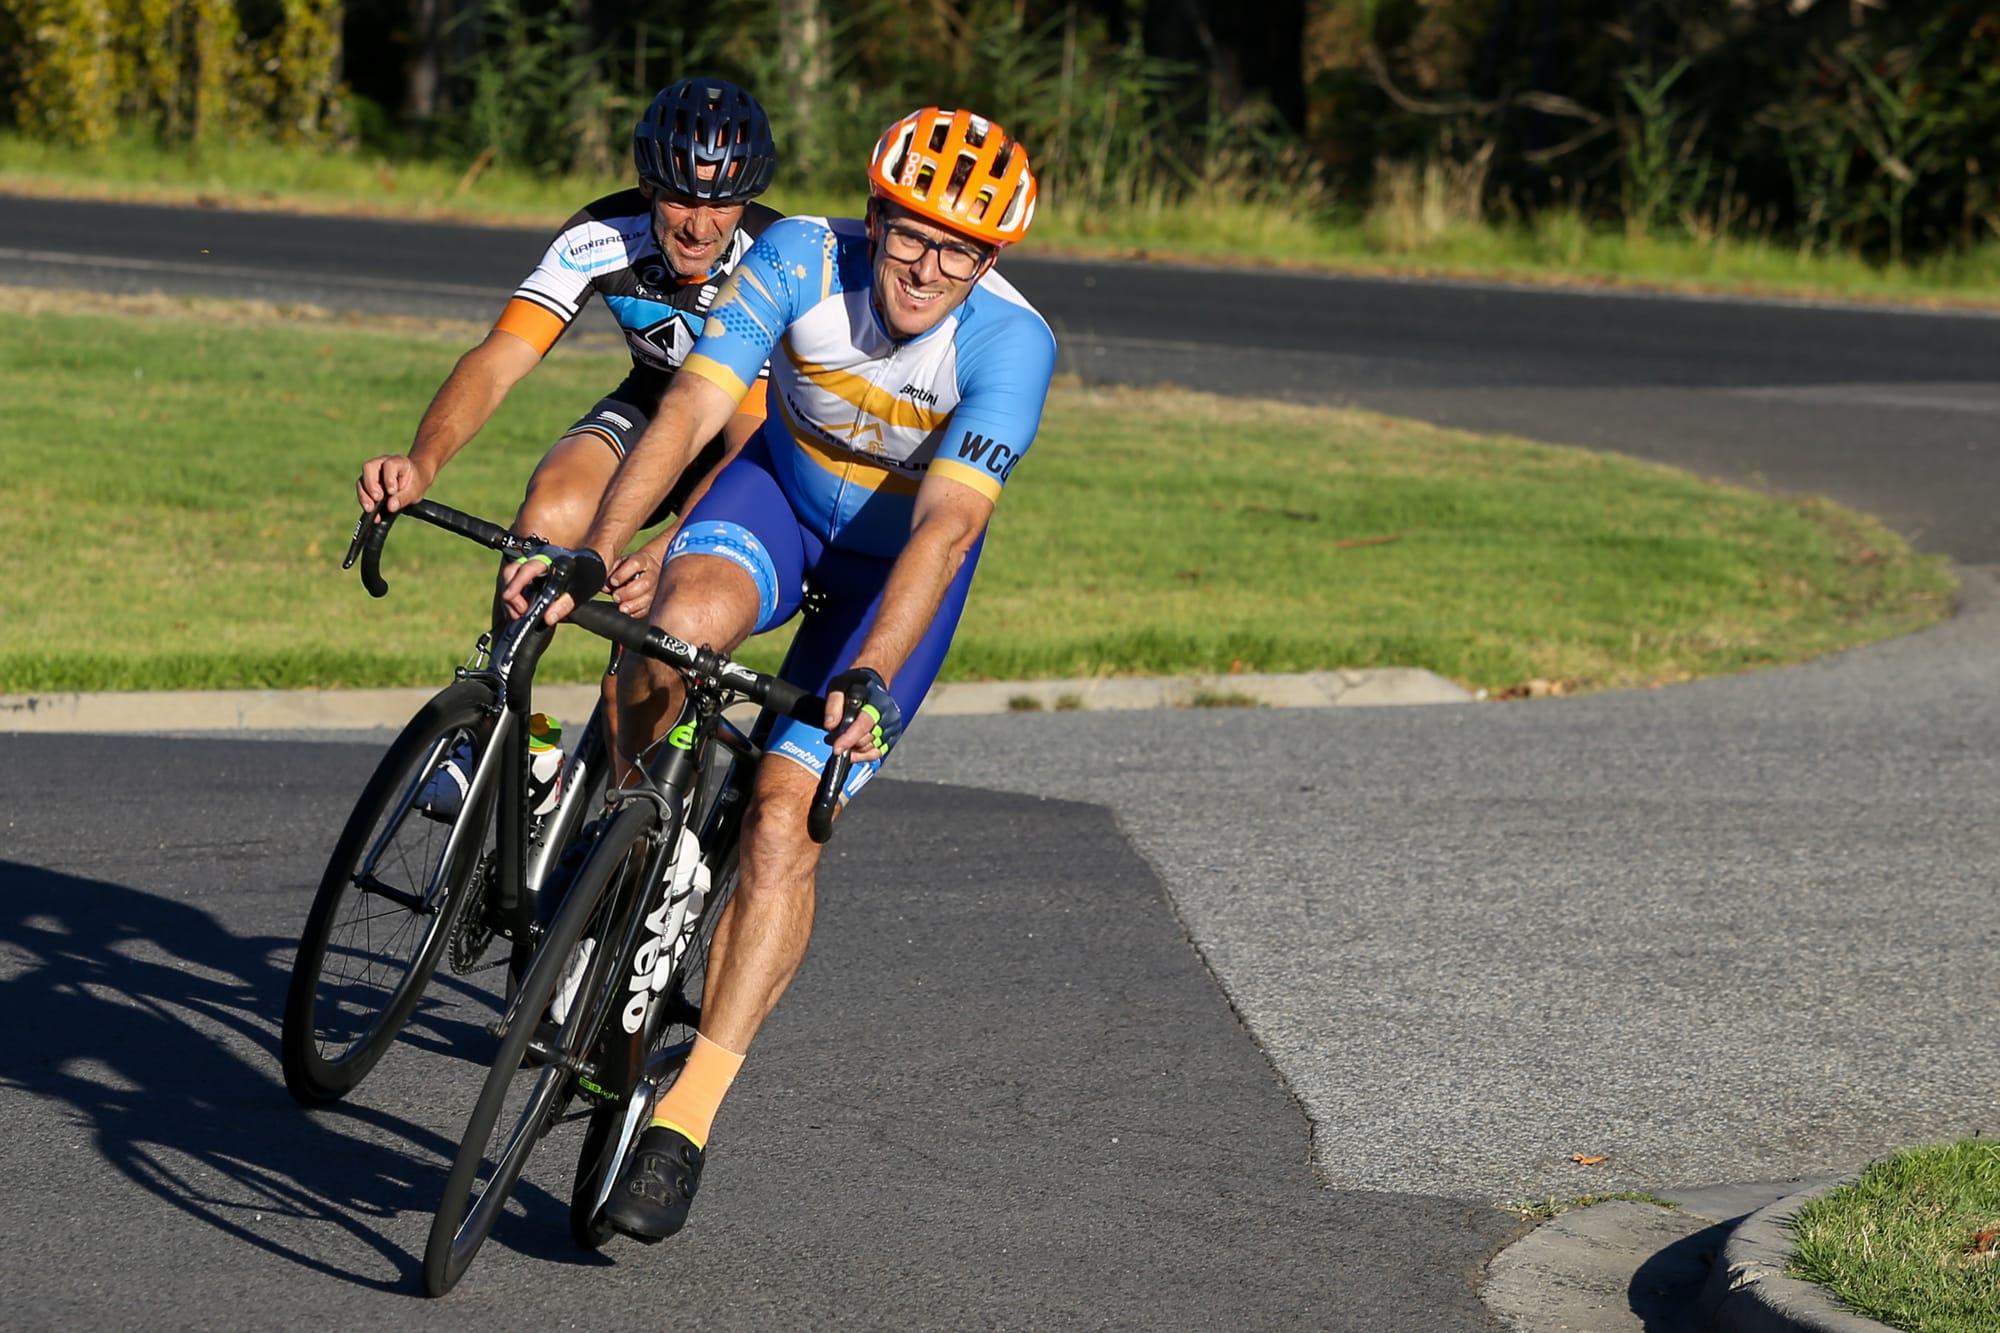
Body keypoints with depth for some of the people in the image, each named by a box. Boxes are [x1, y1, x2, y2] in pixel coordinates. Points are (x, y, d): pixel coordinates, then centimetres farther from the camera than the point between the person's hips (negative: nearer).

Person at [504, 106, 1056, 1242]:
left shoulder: (1011, 344, -29)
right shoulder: (802, 260, -24)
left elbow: (946, 527, -36)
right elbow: (692, 408, -29)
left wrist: (871, 680, -47)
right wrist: (594, 552, -41)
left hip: (898, 565, -2)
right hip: (783, 490, 2)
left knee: (783, 816, -16)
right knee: (684, 618, -35)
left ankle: (689, 1114, -13)